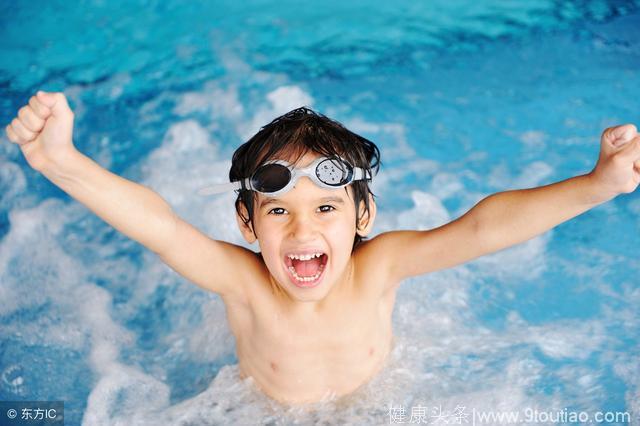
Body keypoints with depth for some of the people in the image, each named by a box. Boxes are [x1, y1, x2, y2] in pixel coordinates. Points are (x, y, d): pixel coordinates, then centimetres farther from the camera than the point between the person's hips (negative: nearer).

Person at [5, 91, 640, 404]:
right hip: (266, 413, 0)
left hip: (374, 403, 1)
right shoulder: (244, 283, -38)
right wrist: (62, 163, -69)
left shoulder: (378, 267, -35)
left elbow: (480, 228, -46)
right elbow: (157, 225, -52)